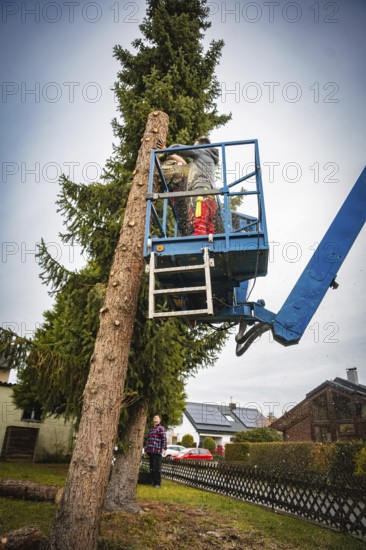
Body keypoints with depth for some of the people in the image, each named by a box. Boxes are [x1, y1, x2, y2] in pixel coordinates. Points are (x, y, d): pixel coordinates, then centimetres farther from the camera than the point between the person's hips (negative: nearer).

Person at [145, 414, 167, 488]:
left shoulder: (161, 428, -2)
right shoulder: (151, 429, 23)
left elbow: (164, 439, -12)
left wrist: (163, 448, -21)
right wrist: (147, 449, 26)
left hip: (157, 452, -8)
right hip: (150, 451, 8)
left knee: (157, 468, -6)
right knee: (152, 468, 13)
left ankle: (158, 483, 0)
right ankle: (153, 481, 22)